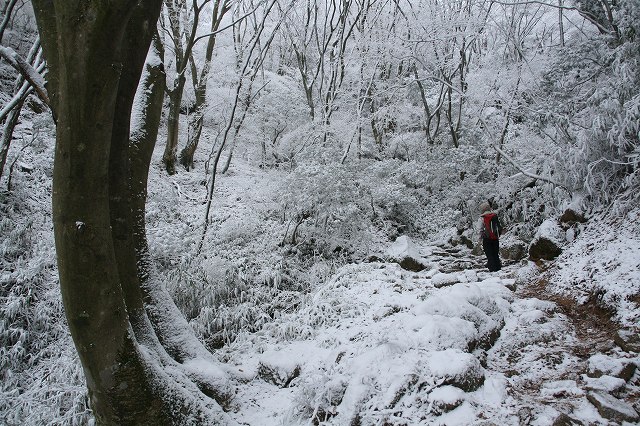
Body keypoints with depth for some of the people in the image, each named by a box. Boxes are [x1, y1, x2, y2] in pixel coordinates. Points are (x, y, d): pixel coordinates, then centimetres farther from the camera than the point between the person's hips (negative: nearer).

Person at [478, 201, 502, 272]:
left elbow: (481, 230, -10)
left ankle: (492, 269, -2)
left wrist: (481, 237, 3)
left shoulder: (482, 218, -8)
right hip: (495, 238, 4)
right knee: (496, 254, 15)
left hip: (487, 239, -4)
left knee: (489, 255, 1)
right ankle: (498, 267, 17)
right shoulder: (495, 216, 6)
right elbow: (500, 227, 10)